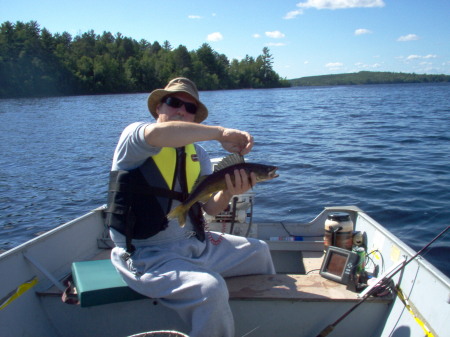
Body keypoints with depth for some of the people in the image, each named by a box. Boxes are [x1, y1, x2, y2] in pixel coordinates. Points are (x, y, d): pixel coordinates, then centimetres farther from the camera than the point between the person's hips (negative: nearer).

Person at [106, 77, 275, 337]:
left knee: (258, 251, 13)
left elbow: (211, 207, 1)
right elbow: (158, 133, -36)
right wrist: (221, 133, -33)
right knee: (211, 288, -31)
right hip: (147, 254, -7)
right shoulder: (134, 136, -10)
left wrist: (229, 192, -20)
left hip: (193, 242, 7)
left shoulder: (197, 152, 9)